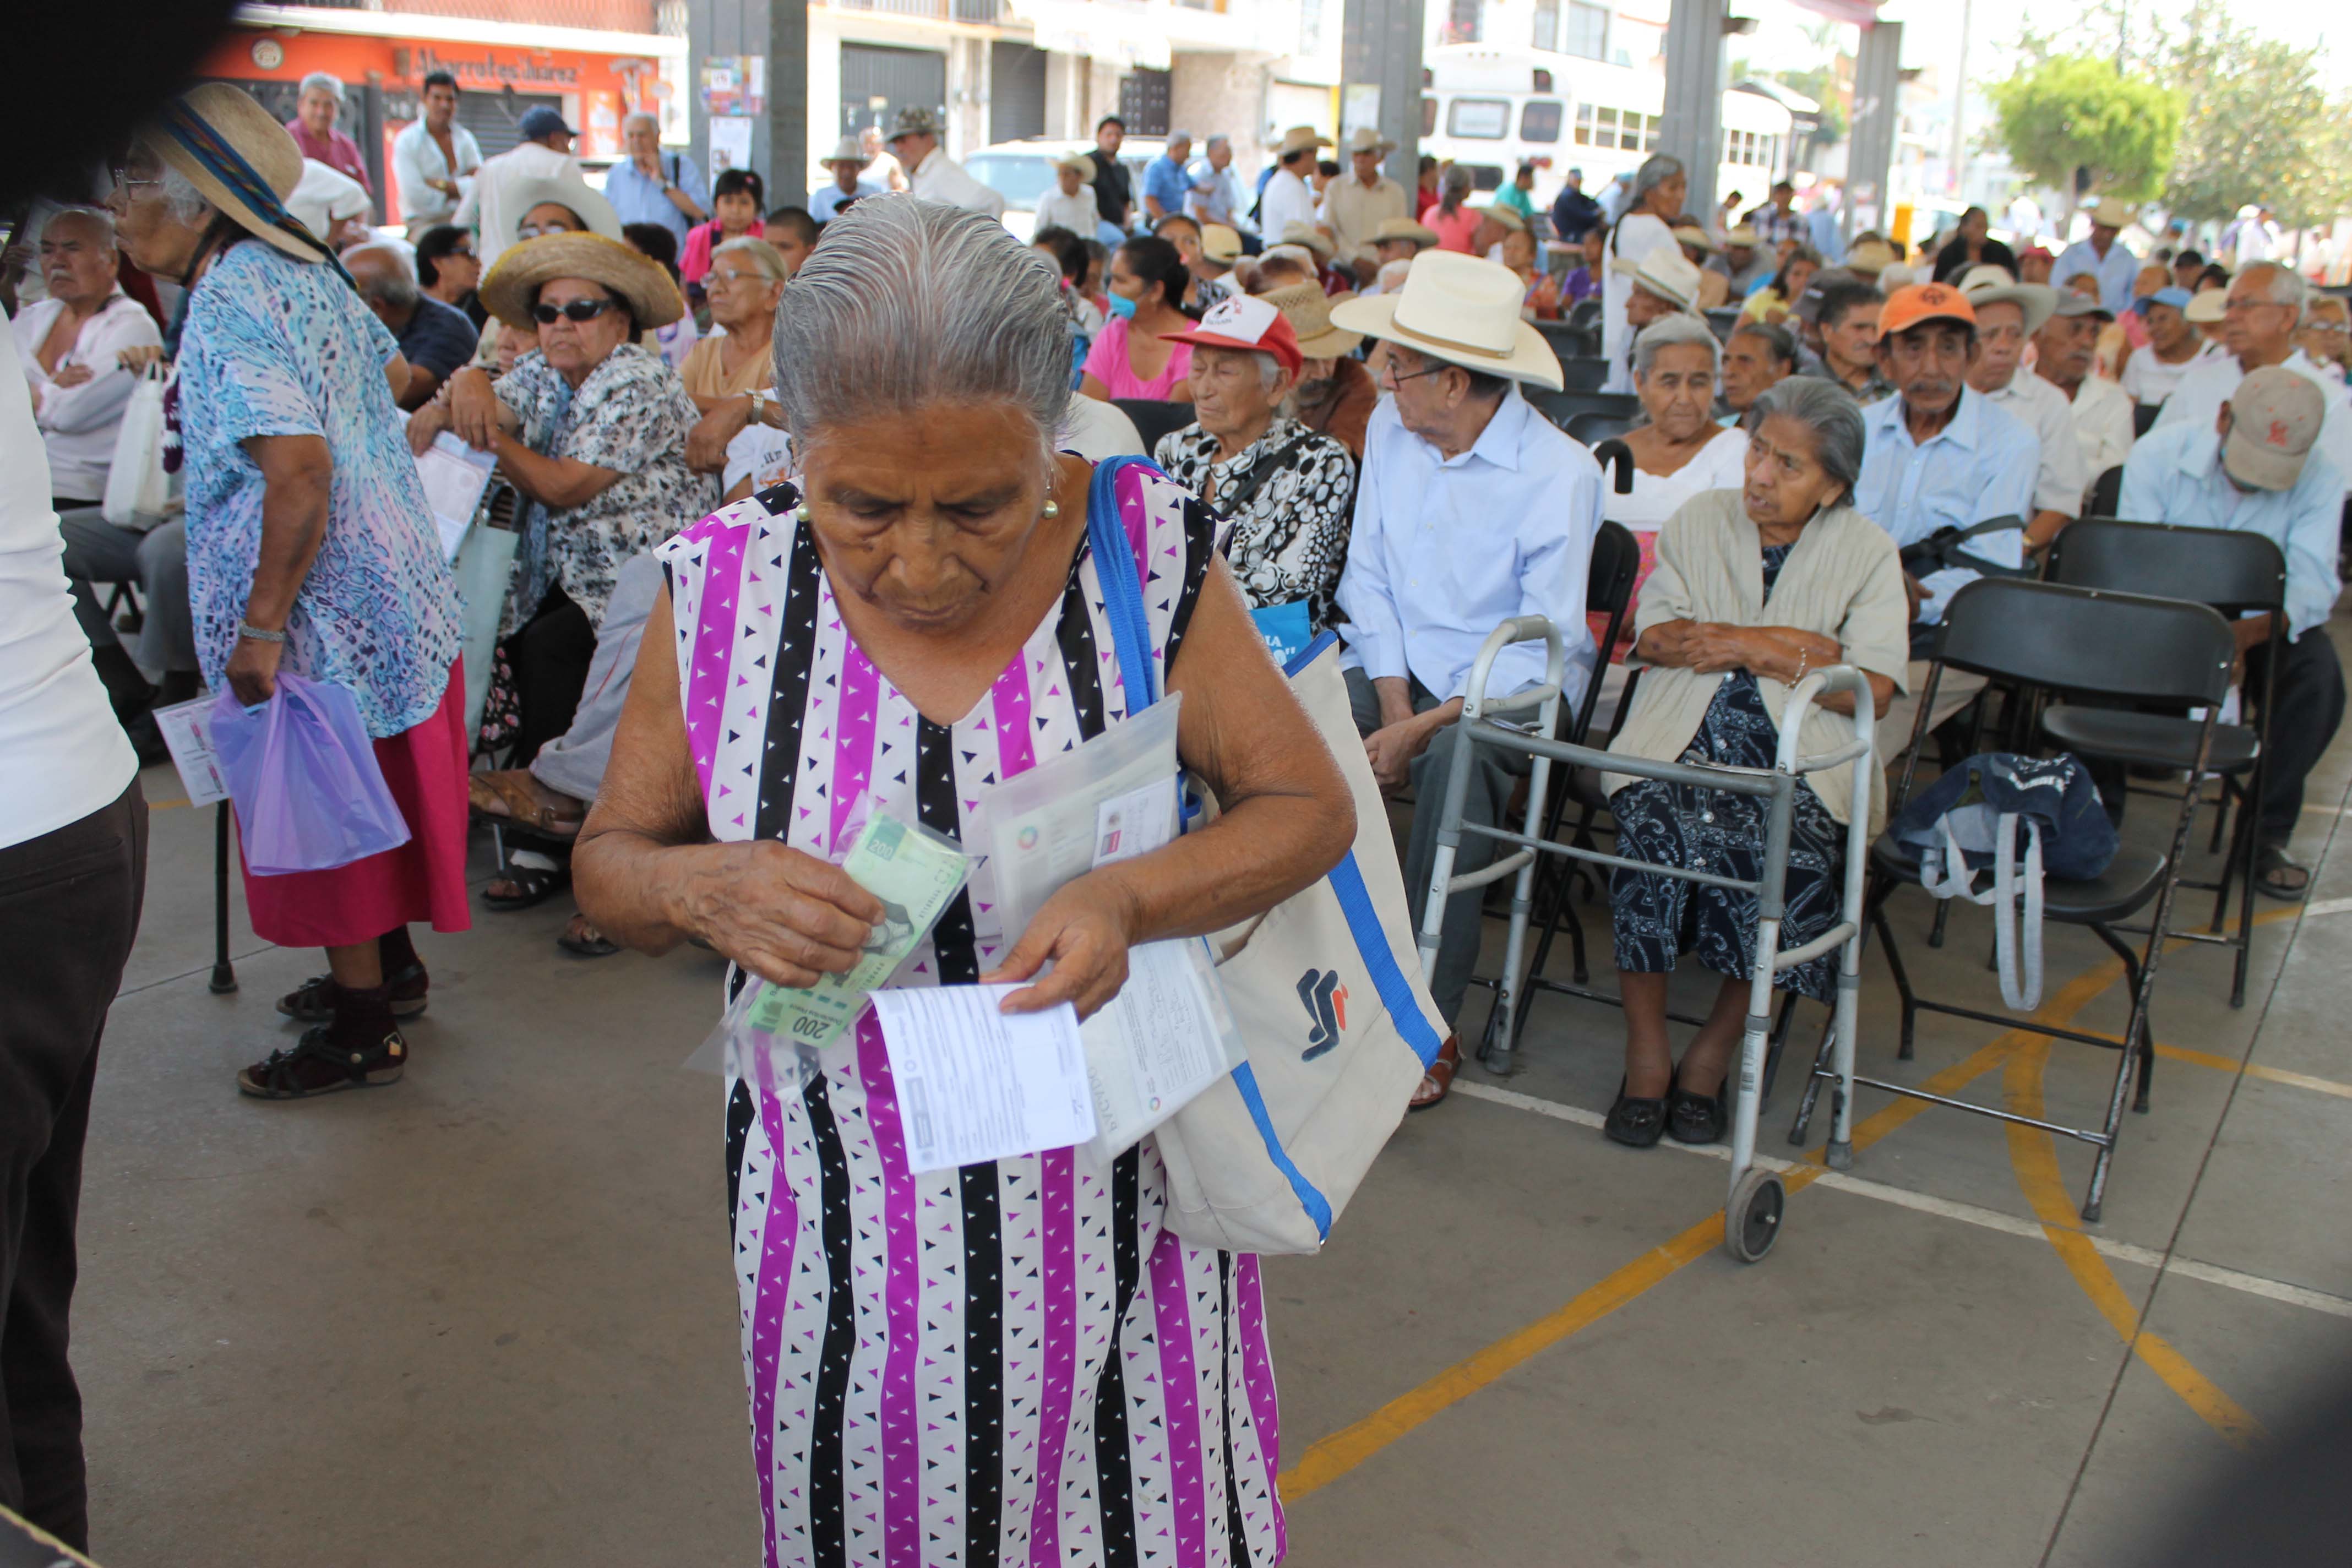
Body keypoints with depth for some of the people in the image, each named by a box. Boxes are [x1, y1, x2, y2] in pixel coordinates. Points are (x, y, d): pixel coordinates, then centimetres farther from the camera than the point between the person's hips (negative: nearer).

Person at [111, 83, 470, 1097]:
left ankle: (361, 1033, 16)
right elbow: (392, 372, 22)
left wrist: (262, 627, -24)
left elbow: (298, 470, -29)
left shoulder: (229, 307, -20)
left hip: (323, 607, -9)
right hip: (392, 584, 9)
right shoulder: (304, 271, 7)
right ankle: (392, 967, 37)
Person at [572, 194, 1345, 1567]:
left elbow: (1310, 806, -4)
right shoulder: (725, 590, -9)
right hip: (846, 1231, 1)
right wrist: (701, 890, -21)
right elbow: (611, 860, 4)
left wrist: (1132, 898, -24)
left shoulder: (1149, 553, -12)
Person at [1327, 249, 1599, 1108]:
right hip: (1398, 664, 5)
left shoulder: (1561, 473, -14)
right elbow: (1368, 576, 6)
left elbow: (1544, 646, -16)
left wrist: (1421, 729, -23)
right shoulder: (1389, 427, 4)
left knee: (1456, 759, -37)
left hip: (1511, 683, -5)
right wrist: (1394, 706, -8)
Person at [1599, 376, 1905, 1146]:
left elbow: (1872, 688, -2)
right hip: (1678, 741, 1)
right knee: (1655, 826, -32)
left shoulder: (1868, 552, 10)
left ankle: (1713, 1054, -12)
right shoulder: (1698, 520, 16)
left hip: (1798, 758, -1)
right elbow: (1653, 638, 4)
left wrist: (1748, 647, -5)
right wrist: (1788, 644, -4)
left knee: (1791, 853, -32)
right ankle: (1646, 1054, -18)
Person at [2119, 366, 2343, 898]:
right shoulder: (2160, 452, -16)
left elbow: (2313, 585, -23)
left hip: (2261, 621, 1)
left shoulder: (2319, 480, -12)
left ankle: (2266, 834, -13)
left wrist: (2250, 630, -46)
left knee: (2319, 675, -29)